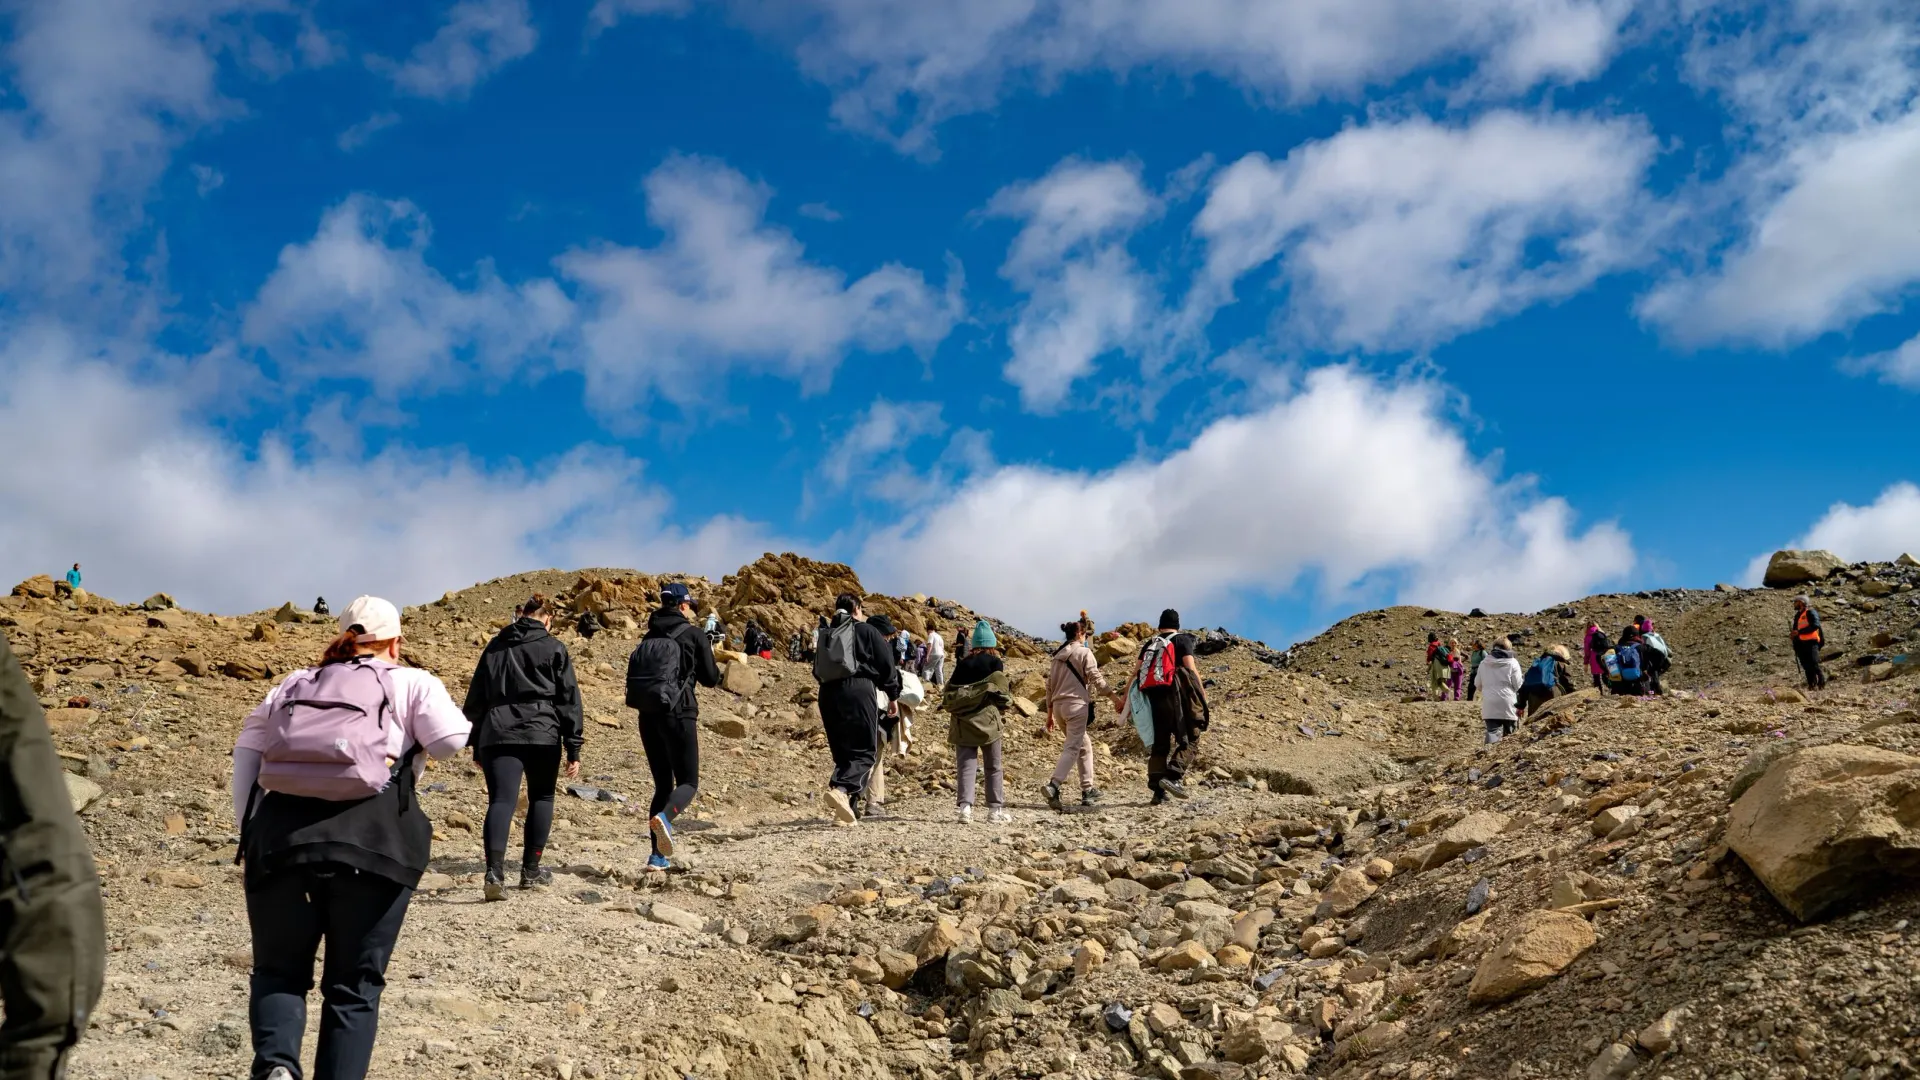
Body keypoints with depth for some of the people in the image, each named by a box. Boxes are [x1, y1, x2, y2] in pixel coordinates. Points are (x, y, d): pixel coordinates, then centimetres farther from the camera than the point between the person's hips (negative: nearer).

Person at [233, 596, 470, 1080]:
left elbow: (246, 755, 16)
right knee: (354, 983, 11)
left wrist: (249, 836, 18)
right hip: (373, 840, -2)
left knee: (279, 969, 16)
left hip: (280, 835, 2)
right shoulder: (411, 682, 13)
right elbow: (450, 740, -2)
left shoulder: (291, 686, 24)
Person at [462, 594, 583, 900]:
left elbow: (475, 700, 18)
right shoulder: (555, 649, 5)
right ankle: (531, 869, 20)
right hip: (542, 735, -2)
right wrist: (573, 749, 3)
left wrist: (477, 746, 22)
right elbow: (569, 700, 1)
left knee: (501, 801, -6)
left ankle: (495, 872, -24)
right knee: (541, 799, 16)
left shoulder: (494, 647, 17)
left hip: (497, 734, 2)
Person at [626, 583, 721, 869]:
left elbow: (636, 677, 17)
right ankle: (664, 817, -31)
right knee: (688, 782, 1)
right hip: (678, 714, -5)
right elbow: (711, 679, 3)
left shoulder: (649, 638, 13)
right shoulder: (695, 636, -1)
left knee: (662, 784, 13)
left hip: (647, 716, 5)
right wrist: (709, 656, 21)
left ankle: (658, 855, 6)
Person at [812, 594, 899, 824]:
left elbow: (817, 670, 20)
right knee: (864, 752, -5)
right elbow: (887, 666, 5)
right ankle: (840, 789, -31)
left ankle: (845, 807, 5)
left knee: (842, 754, 12)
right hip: (858, 691, -5)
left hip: (828, 695, 5)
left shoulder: (826, 635, 20)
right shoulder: (867, 631, 6)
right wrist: (893, 695, 17)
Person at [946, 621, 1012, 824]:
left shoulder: (962, 664, 10)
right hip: (987, 720, -3)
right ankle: (995, 809, 9)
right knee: (994, 767, 8)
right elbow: (1002, 693, -6)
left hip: (962, 722, 3)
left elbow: (949, 695, 9)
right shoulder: (995, 662, 0)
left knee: (966, 766, 1)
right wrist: (1006, 703, 14)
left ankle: (964, 806, -14)